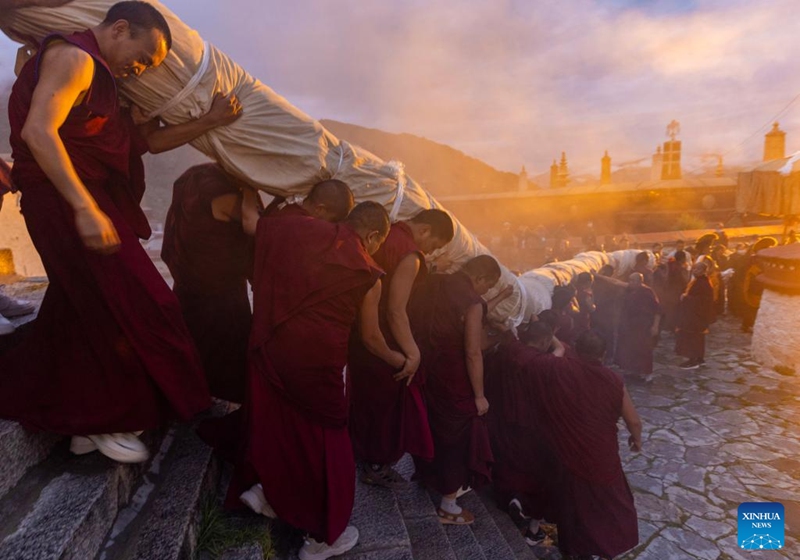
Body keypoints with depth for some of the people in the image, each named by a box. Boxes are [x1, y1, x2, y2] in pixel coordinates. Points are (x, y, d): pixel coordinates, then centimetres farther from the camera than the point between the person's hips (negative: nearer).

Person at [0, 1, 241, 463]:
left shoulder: (103, 81, 21)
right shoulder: (72, 57, -10)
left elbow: (148, 139, 20)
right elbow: (38, 131, -24)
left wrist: (210, 122, 12)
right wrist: (85, 209, -32)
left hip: (92, 201, 10)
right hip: (64, 203, -10)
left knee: (85, 312, 13)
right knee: (124, 308, -5)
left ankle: (85, 423, 27)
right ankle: (110, 421, 12)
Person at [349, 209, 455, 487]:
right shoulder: (410, 255, -24)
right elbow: (396, 311, -27)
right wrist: (413, 353, -20)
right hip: (382, 339, -8)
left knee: (365, 394, 23)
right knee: (386, 400, 12)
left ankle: (360, 452, 42)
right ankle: (376, 465, 30)